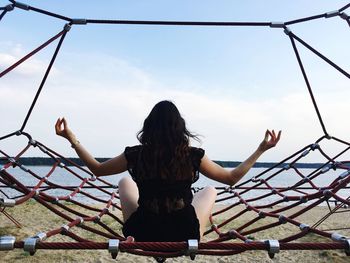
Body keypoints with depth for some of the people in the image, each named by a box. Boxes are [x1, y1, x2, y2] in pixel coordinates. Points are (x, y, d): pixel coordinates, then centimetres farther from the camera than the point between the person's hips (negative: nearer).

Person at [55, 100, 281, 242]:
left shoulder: (135, 155, -12)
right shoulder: (194, 156, -14)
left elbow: (97, 169, 3)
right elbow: (232, 178, -2)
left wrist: (72, 138, 11)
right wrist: (261, 150, 6)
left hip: (142, 236, 1)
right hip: (185, 238, 0)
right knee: (210, 191, 24)